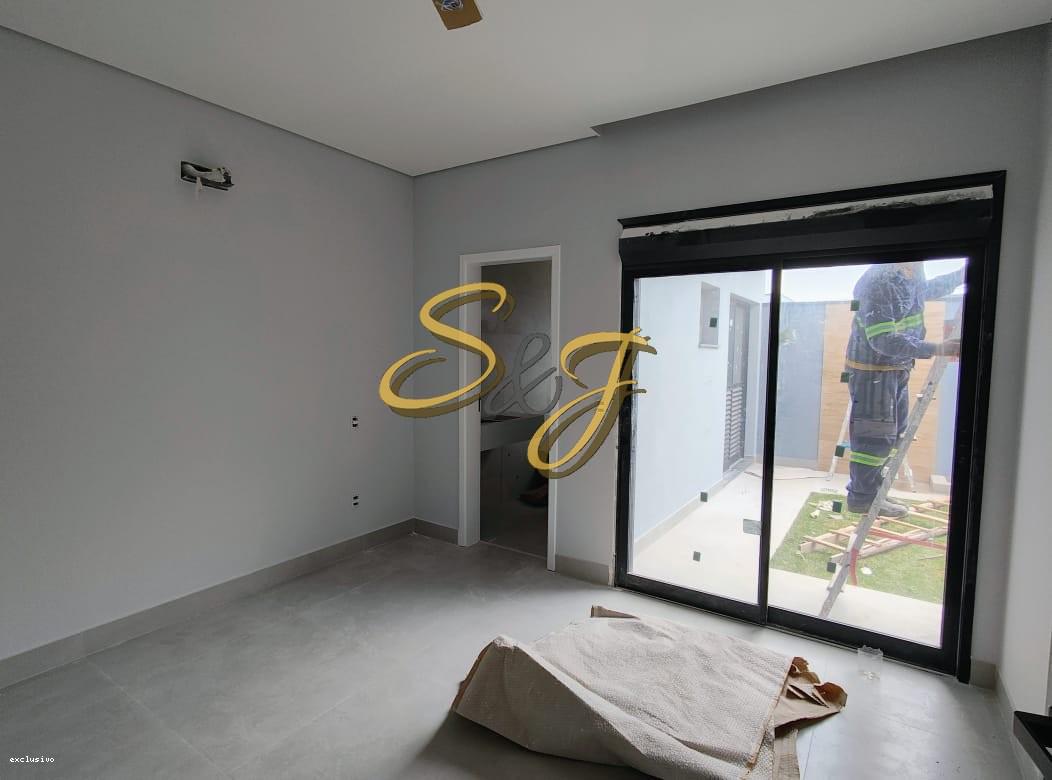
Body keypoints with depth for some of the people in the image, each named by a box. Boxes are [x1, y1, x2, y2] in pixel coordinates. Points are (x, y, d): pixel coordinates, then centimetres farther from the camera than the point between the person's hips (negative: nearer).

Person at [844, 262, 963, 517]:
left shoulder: (909, 279, 6)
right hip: (872, 370, -10)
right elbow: (883, 340, -31)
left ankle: (866, 489, 27)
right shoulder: (877, 284, -23)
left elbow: (930, 289, 33)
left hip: (897, 370, 10)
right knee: (876, 436, -5)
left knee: (894, 432, 16)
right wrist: (936, 349, -32)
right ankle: (861, 498, 6)